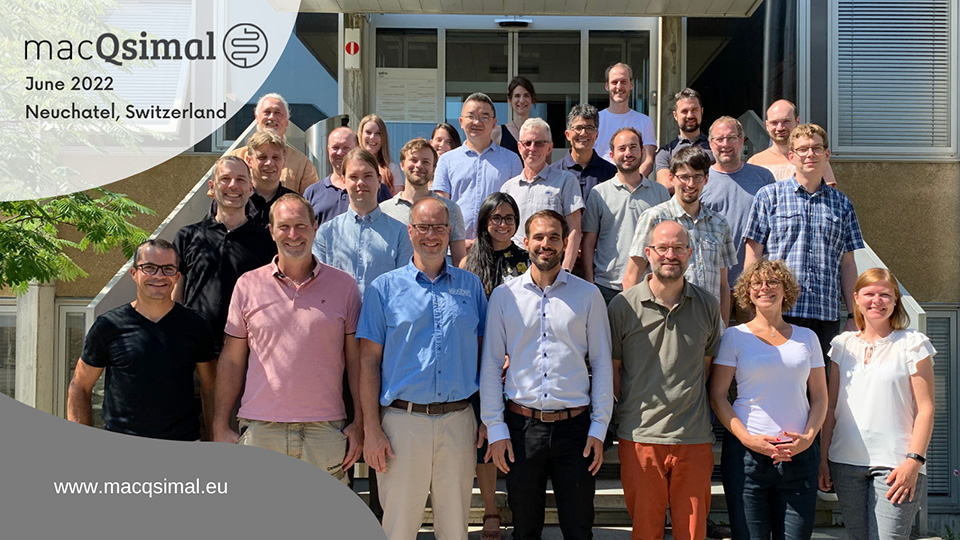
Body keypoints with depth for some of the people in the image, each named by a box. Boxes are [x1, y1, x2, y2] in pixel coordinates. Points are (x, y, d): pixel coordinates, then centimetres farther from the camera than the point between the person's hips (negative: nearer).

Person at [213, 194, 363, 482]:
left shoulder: (343, 285, 5)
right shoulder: (248, 284, 6)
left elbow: (356, 358, 6)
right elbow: (232, 360, 8)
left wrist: (359, 423, 0)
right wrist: (221, 427, 4)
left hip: (325, 428, 0)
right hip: (260, 428, 0)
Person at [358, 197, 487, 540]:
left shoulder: (471, 286, 10)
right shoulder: (385, 288, 3)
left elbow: (483, 352, 13)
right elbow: (369, 361, 1)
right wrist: (372, 429, -6)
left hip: (459, 420, 2)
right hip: (403, 420, -2)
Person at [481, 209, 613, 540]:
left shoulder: (588, 295, 4)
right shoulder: (503, 296, 4)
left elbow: (602, 364, 4)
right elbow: (490, 365, 4)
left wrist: (599, 428, -1)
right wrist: (495, 428, -1)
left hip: (574, 426, 0)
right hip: (522, 426, 0)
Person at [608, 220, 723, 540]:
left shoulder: (708, 306, 6)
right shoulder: (623, 306, -1)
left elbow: (709, 364, 15)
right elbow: (612, 367, 6)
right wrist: (623, 415, 2)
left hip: (694, 439, 2)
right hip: (640, 438, -1)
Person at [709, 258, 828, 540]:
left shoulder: (806, 337, 12)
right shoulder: (735, 336, 4)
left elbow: (819, 397, 13)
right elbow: (717, 396, 0)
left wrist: (808, 437, -4)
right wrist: (748, 439, -11)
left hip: (799, 455, 2)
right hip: (747, 453, -2)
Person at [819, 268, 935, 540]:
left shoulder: (912, 344, 0)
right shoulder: (843, 344, 12)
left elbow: (925, 409, -3)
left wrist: (914, 460, -11)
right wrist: (824, 457, 8)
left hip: (894, 464, -4)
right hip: (846, 462, 4)